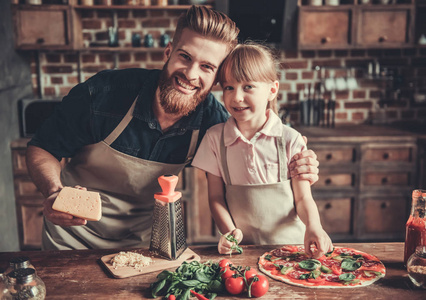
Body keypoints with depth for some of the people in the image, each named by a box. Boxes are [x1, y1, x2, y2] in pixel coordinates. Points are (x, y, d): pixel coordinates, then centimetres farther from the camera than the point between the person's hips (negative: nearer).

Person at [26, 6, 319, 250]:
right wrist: (55, 193, -34)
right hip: (74, 235, -1)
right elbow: (42, 149, -13)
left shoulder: (212, 120, -19)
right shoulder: (105, 93, -26)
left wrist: (295, 172, -27)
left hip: (142, 240, 2)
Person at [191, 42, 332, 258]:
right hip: (241, 248, 1)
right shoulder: (214, 138, 1)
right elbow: (216, 196, 4)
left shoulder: (291, 140, -3)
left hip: (290, 243, -1)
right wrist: (229, 231, -12)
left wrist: (313, 227, -20)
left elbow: (303, 198, 0)